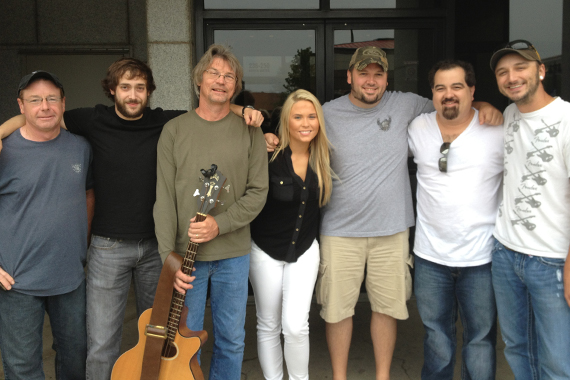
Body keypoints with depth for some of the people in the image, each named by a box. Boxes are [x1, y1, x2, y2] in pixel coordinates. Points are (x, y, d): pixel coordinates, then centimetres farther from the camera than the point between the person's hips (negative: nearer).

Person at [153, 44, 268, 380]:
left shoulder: (249, 132, 1)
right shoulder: (175, 130, 0)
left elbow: (258, 192, -3)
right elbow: (165, 199, -3)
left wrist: (220, 224, -18)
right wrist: (169, 257, -9)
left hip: (234, 254, 1)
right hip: (186, 254, 0)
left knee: (232, 340, 12)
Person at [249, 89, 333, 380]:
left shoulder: (322, 158, -4)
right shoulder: (270, 155, -16)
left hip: (304, 250, 2)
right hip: (266, 250, -2)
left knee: (296, 326, -7)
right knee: (269, 325, 12)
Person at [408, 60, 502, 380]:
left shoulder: (498, 131, -9)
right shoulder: (418, 128, 0)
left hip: (481, 257, -2)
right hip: (430, 256, 3)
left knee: (481, 339, 10)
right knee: (436, 334, 20)